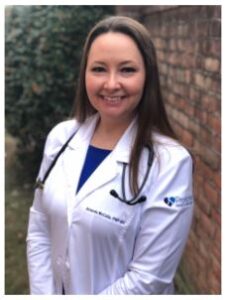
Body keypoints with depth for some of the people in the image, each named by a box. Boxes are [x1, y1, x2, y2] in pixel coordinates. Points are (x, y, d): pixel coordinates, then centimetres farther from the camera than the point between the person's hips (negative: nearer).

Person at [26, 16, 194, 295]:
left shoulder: (170, 162, -23)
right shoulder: (61, 136, -8)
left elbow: (149, 278, -21)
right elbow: (39, 229, -2)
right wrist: (42, 293, -8)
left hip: (116, 292, -4)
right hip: (57, 289, 4)